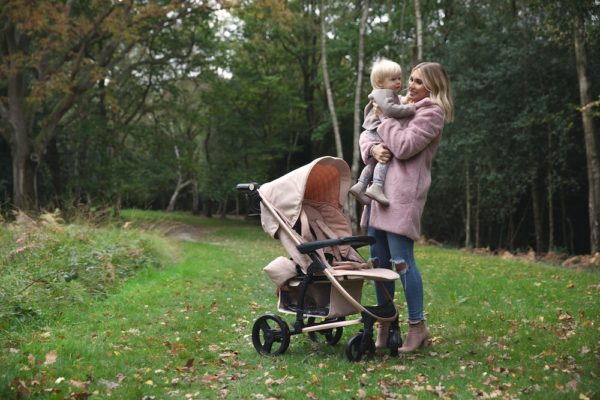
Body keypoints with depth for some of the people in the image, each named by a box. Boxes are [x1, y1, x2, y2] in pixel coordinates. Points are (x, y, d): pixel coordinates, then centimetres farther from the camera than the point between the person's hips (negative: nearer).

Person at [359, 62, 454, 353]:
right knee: (378, 260, 9)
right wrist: (372, 147, -2)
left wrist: (385, 118, -2)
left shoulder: (432, 112, -2)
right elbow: (365, 134, 20)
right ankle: (385, 323, 19)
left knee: (401, 260, -10)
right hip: (380, 190, 8)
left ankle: (418, 326, 1)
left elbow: (404, 147, -13)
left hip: (403, 193, -8)